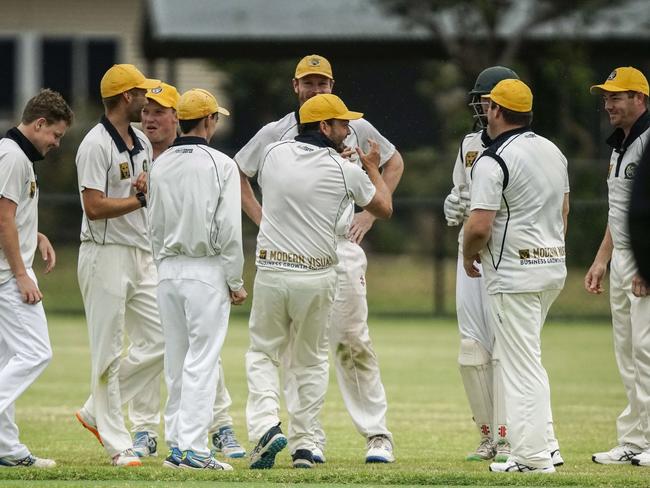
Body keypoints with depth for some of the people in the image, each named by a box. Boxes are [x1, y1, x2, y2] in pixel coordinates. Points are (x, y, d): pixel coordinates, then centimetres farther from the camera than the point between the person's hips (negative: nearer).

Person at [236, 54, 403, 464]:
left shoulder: (355, 129, 6)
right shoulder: (275, 134, 6)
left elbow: (394, 163, 20)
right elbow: (237, 173, 17)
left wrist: (370, 213, 9)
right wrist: (262, 221, 6)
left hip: (341, 245, -1)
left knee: (352, 342, -3)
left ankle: (377, 434, 3)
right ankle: (309, 440, 2)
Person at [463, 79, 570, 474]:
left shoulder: (494, 160, -15)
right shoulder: (554, 152, 11)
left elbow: (479, 226, -21)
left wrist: (469, 256, -2)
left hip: (515, 274, -8)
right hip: (555, 266, 8)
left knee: (521, 366, -4)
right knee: (527, 357, 19)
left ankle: (533, 456, -4)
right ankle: (543, 443, 17)